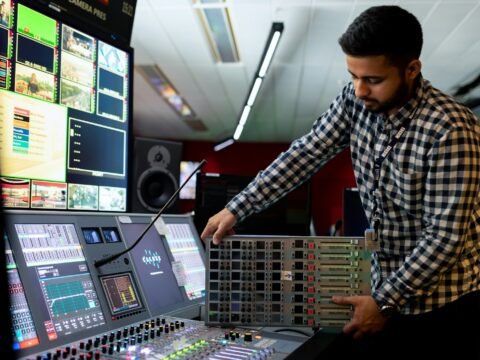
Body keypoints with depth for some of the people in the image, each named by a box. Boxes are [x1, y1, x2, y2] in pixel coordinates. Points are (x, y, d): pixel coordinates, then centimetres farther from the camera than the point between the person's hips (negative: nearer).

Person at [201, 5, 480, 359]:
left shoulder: (450, 130, -25)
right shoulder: (356, 101, -8)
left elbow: (446, 235, -23)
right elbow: (306, 153, -2)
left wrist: (385, 302, -21)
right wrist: (235, 210, -6)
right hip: (388, 286, 5)